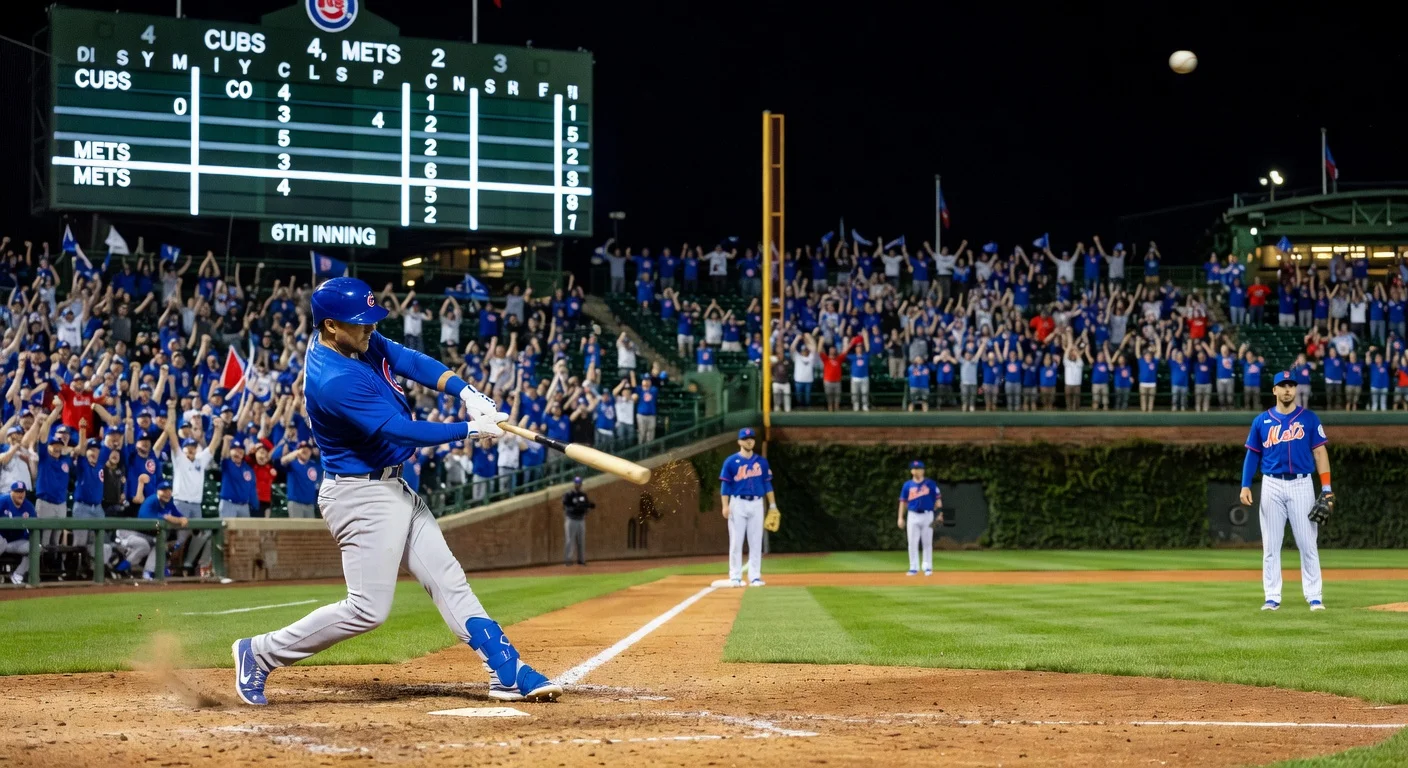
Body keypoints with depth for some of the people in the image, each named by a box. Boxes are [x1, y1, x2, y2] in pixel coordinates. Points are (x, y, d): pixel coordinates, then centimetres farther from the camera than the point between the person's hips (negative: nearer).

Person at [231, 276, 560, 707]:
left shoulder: (361, 343, 1)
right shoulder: (333, 380, -27)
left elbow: (411, 362, 5)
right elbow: (400, 430, -26)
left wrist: (467, 393, -12)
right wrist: (470, 430, -20)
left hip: (391, 487, 10)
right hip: (361, 497, -10)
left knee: (449, 582, 8)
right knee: (368, 609, -8)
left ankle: (507, 672, 9)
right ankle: (260, 653, 4)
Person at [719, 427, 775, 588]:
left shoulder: (761, 462, 10)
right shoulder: (731, 462, 0)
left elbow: (767, 484, 13)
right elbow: (725, 485, -2)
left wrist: (772, 505, 7)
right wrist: (725, 506, -11)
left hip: (756, 504, 3)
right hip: (738, 503, -3)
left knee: (756, 542, 2)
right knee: (736, 541, -3)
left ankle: (755, 576, 5)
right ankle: (735, 577, 1)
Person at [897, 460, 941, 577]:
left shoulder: (930, 484, 2)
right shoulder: (907, 485, 7)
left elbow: (938, 499, 1)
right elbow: (903, 502, 10)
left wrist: (940, 513, -10)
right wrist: (901, 518, 5)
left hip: (927, 515, -2)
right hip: (913, 516, 2)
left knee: (927, 543, 0)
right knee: (912, 543, 1)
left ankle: (928, 567, 7)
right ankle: (914, 568, 6)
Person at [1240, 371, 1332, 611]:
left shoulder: (1309, 418, 4)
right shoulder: (1261, 421, 8)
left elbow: (1319, 452, 1)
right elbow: (1253, 454, 11)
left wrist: (1326, 488, -7)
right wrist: (1245, 486, 1)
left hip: (1301, 485, -2)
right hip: (1272, 485, 2)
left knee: (1307, 543, -4)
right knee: (1270, 544, 2)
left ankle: (1314, 597, 0)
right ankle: (1272, 598, 6)